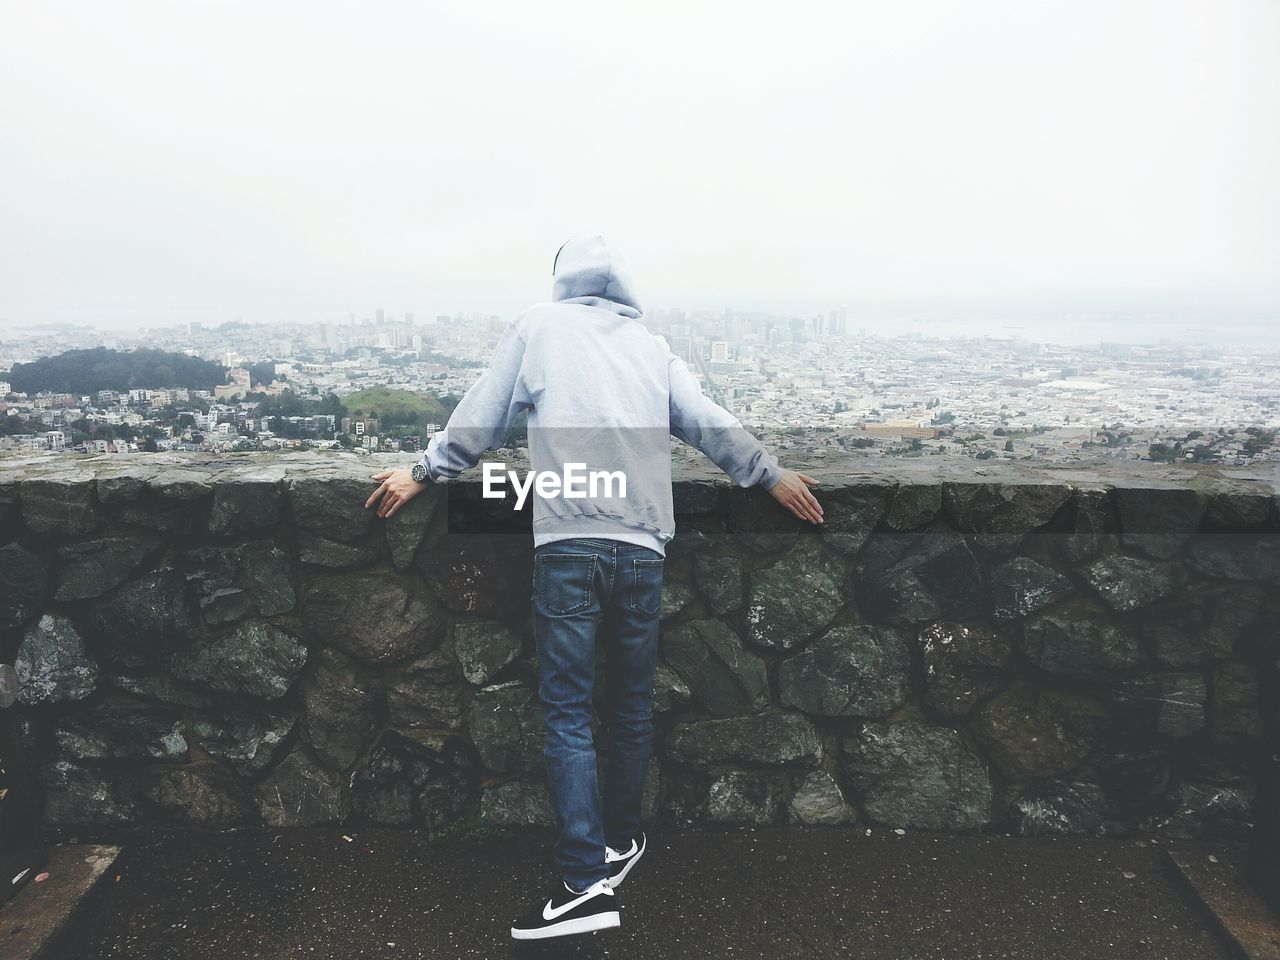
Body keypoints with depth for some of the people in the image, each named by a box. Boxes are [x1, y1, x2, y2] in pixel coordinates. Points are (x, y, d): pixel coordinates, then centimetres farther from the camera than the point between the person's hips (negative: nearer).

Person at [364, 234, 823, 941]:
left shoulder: (537, 326, 10)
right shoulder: (650, 345, 15)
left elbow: (480, 418, 10)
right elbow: (711, 424, 16)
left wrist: (423, 473, 22)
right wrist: (771, 475, 29)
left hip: (567, 544, -3)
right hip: (641, 546, 3)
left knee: (566, 711, 0)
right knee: (631, 703, 16)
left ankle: (586, 883, -2)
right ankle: (621, 841, 31)